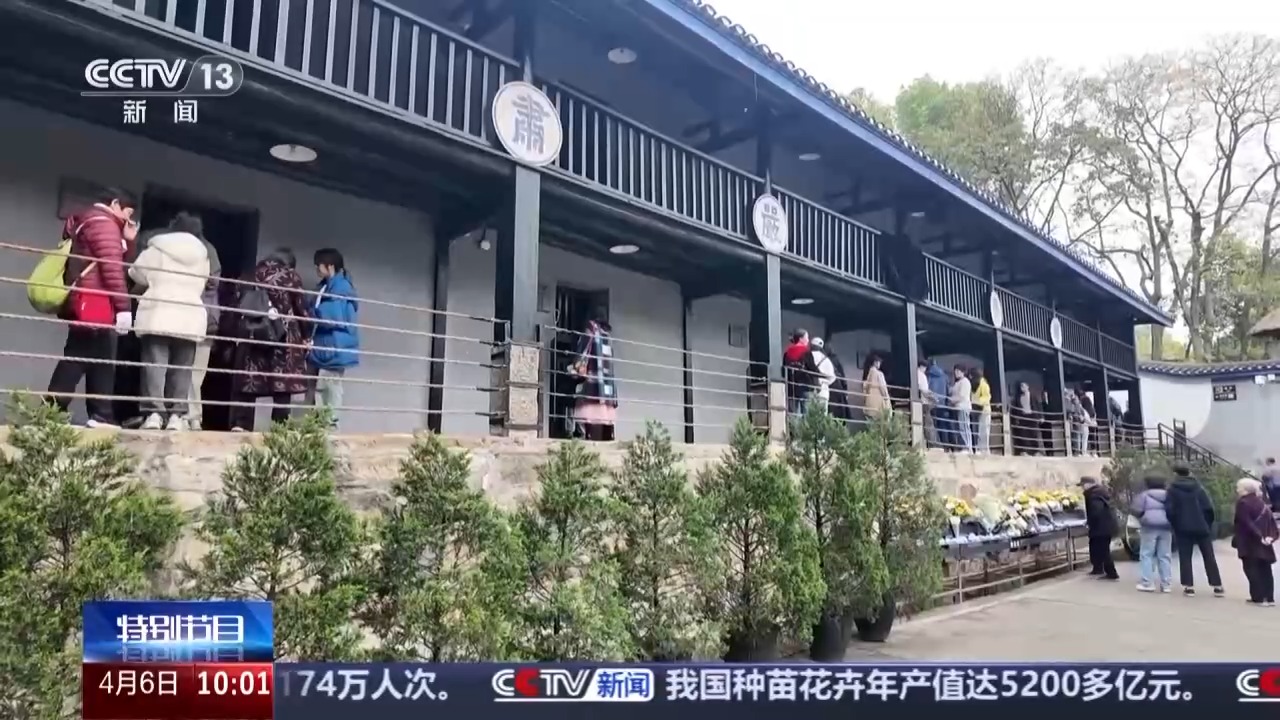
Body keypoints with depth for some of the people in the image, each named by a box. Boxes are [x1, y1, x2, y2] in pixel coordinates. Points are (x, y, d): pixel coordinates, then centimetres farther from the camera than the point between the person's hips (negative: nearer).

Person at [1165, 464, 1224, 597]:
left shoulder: (1173, 489, -2)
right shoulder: (1198, 487, 5)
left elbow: (1169, 510, -9)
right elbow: (1208, 507, -5)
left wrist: (1175, 525, 4)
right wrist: (1208, 524, 6)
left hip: (1183, 528, -2)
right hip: (1202, 527, 2)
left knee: (1185, 557, 3)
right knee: (1209, 557, 10)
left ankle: (1189, 586, -3)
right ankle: (1217, 586, 9)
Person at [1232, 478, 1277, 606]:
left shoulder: (1243, 503, -10)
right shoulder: (1262, 503, 13)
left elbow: (1246, 524, -19)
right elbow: (1271, 520, 8)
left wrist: (1259, 537, -16)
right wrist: (1271, 536, 0)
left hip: (1250, 543, -8)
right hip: (1263, 543, 8)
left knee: (1252, 570, -2)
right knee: (1265, 570, 11)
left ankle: (1258, 597, -3)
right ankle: (1269, 598, 13)